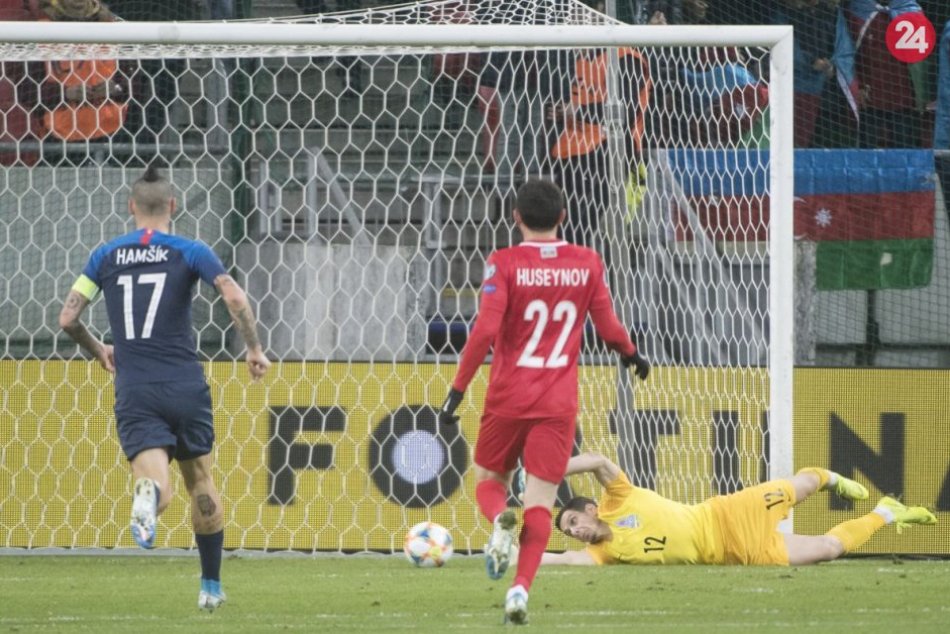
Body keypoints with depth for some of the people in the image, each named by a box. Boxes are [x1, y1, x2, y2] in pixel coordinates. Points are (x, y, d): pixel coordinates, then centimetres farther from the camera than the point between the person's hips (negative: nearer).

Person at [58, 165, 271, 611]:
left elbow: (67, 319, 7)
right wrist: (254, 349, 3)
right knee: (201, 485, 19)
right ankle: (211, 587, 25)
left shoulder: (105, 257, 8)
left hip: (133, 392, 0)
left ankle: (148, 493, -49)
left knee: (158, 483, -10)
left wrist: (97, 351, 25)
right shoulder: (189, 252, 2)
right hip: (185, 386, 0)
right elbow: (235, 299, -11)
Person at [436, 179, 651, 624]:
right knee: (540, 501, 1)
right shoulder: (587, 264, 2)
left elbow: (485, 331, -15)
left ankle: (501, 521, -17)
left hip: (507, 398, -1)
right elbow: (609, 327, 6)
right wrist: (633, 356, 28)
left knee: (488, 480, 18)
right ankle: (521, 587, -17)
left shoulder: (504, 264, -7)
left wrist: (457, 390, -10)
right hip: (558, 404, 2)